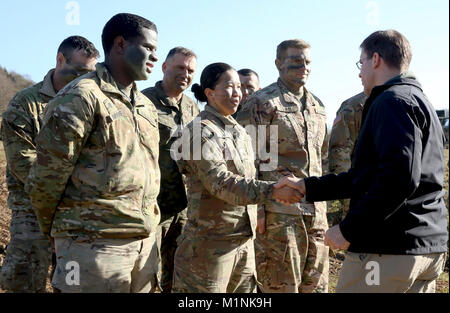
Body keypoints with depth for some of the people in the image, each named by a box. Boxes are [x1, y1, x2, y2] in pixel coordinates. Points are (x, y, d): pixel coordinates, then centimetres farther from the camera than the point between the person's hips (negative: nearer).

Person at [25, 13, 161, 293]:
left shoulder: (147, 106, 17)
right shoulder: (82, 97, -9)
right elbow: (49, 173, -8)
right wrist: (51, 229, 3)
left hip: (145, 239, 7)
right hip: (95, 242, -7)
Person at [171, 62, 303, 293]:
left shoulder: (240, 132, 14)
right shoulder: (200, 132, -12)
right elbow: (221, 183, -24)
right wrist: (272, 190, -30)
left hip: (244, 239, 8)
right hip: (211, 240, -8)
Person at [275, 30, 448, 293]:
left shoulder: (392, 101, -11)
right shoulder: (422, 102, 21)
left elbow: (400, 177, -25)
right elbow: (370, 175, 20)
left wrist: (349, 230, -19)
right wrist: (308, 187, 18)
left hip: (389, 250, -10)